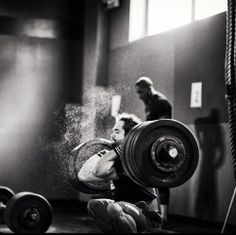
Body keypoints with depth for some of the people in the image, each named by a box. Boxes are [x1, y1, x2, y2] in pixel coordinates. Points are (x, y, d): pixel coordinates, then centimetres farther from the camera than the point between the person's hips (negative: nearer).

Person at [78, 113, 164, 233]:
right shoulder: (117, 159, 10)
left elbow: (99, 172, -32)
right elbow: (83, 175, 9)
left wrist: (119, 149, -26)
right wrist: (102, 154, 12)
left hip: (148, 216, -10)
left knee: (114, 208, -37)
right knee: (93, 205, 17)